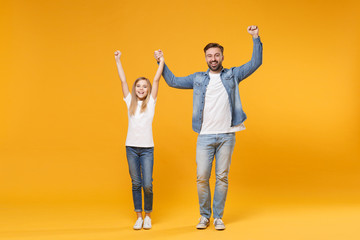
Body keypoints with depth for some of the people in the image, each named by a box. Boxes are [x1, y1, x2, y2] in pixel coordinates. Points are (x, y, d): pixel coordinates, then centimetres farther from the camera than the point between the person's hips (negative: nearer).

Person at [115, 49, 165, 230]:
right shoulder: (130, 102, 8)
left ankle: (148, 216, 14)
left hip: (147, 148, -1)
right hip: (131, 147, 2)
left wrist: (161, 61, -2)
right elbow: (123, 80, 7)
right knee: (136, 184, 7)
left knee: (147, 185, -5)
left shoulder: (151, 103, 5)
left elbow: (156, 80, 1)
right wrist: (117, 60, 6)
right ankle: (139, 217, 18)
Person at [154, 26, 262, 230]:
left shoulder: (232, 75, 9)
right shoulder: (198, 78, 12)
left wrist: (256, 38, -2)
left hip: (226, 136, -1)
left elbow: (256, 63, 5)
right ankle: (204, 216, 16)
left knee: (222, 177, 3)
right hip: (205, 136, 1)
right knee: (202, 177, -1)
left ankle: (218, 217, 14)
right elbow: (174, 82, 19)